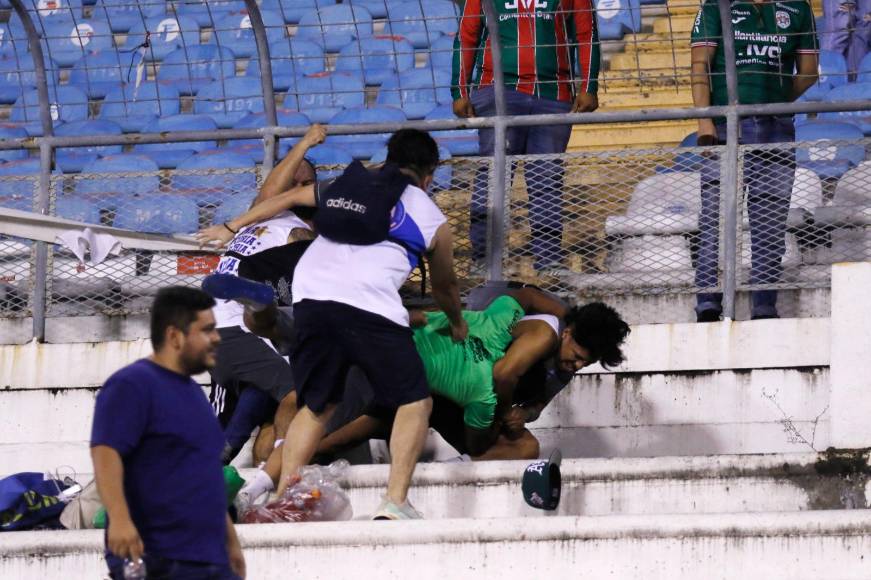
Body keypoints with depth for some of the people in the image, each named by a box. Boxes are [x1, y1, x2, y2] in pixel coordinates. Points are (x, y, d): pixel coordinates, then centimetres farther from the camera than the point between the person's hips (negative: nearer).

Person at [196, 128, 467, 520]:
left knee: (316, 406, 19)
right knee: (415, 401, 8)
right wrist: (457, 325, 60)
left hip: (311, 297, 4)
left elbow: (287, 199, 36)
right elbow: (444, 286, 39)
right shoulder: (433, 219, 23)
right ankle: (395, 503, -6)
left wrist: (231, 229, 49)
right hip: (370, 307, -4)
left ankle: (282, 499, 11)